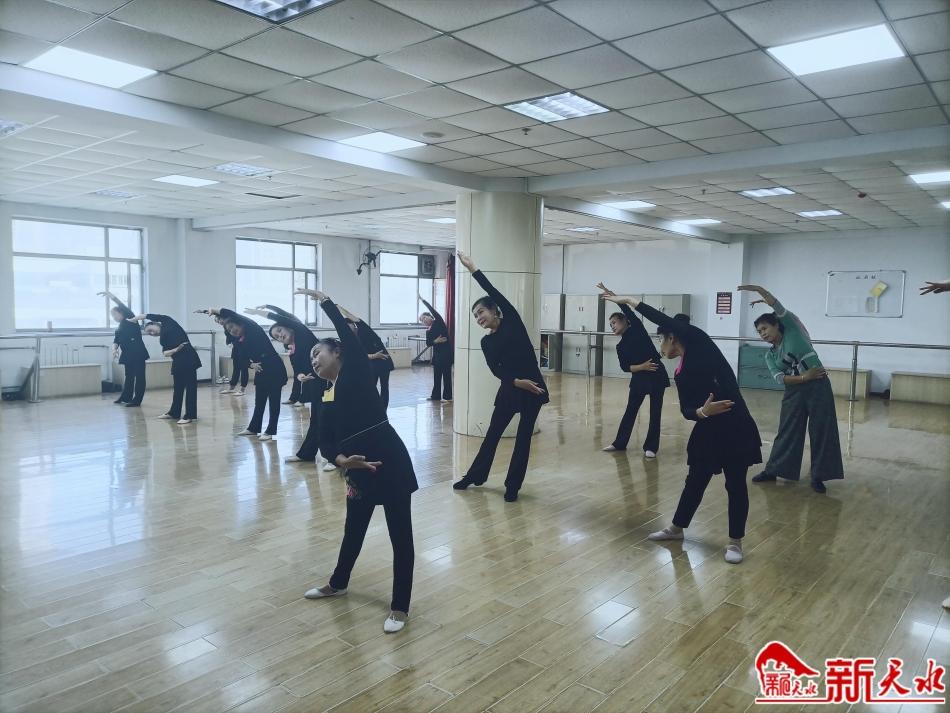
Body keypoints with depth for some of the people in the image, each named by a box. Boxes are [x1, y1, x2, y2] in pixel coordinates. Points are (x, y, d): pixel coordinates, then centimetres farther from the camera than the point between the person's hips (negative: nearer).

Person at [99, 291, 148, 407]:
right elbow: (116, 340, 8)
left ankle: (137, 400, -2)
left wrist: (112, 297, -23)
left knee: (139, 376, -4)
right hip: (128, 354, 7)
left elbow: (125, 308, -14)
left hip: (138, 353, -7)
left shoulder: (131, 321, 0)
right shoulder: (118, 328, 18)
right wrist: (114, 348, -14)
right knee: (128, 376, 15)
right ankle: (126, 397, 25)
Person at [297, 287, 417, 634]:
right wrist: (343, 460, -12)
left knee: (400, 534, 3)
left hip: (390, 459, -7)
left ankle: (400, 607, 17)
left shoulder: (356, 370, 0)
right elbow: (331, 441, 8)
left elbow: (347, 332, -10)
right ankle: (337, 583, 49)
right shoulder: (329, 398, 15)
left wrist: (323, 300, -2)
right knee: (353, 529, 25)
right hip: (361, 469, 7)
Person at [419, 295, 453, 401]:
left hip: (446, 352, -6)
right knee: (436, 375, 12)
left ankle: (447, 396, 2)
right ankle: (435, 395, 21)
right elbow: (428, 343, 2)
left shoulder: (439, 322, -1)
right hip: (437, 354, 7)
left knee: (446, 374, -3)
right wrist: (435, 341, -16)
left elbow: (433, 311, -10)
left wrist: (423, 300, -6)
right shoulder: (428, 331, 12)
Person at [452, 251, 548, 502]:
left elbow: (495, 293, -12)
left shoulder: (512, 320, -3)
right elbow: (497, 370, -2)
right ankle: (474, 476, 29)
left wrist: (473, 269, -12)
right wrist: (517, 382, -19)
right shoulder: (486, 342, 6)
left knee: (523, 436, 4)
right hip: (509, 389, 3)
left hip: (533, 386, -3)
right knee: (492, 433, 13)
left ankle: (512, 486, 15)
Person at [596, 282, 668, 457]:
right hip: (639, 378, 4)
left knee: (655, 412, 1)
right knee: (630, 410, 10)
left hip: (656, 374, -4)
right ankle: (619, 443, 21)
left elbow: (627, 309, -11)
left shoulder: (637, 328, -1)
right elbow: (625, 367, -1)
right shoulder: (620, 346, 8)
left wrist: (610, 293, -15)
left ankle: (650, 447, 10)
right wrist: (641, 366, -17)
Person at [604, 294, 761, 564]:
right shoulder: (681, 375, 9)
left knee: (735, 485, 4)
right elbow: (687, 410, 1)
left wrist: (628, 299, -11)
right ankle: (677, 528, 33)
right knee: (695, 481, 16)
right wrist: (702, 411, -23)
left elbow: (667, 320, -16)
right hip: (708, 430, 6)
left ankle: (735, 541, 20)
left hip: (736, 427, -6)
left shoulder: (699, 343, -8)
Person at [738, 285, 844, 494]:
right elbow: (780, 378, -6)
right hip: (794, 391, 4)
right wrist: (804, 377, -20)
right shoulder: (770, 355, 9)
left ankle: (818, 477, 9)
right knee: (787, 431, 9)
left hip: (818, 386, -4)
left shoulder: (793, 330, -1)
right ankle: (772, 470, 17)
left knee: (821, 431, 0)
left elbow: (779, 308, -14)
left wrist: (759, 289, -23)